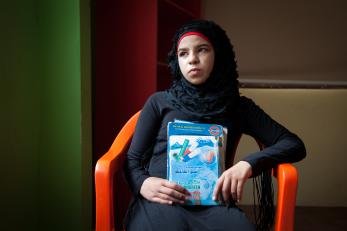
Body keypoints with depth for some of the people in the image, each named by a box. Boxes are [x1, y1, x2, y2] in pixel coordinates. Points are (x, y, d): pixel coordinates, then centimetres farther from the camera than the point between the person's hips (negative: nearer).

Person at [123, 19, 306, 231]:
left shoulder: (239, 107, 15)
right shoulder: (159, 101, 14)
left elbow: (295, 145, 9)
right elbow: (133, 159, 12)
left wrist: (248, 163, -11)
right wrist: (142, 183, -13)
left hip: (214, 202, 2)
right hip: (160, 200, -1)